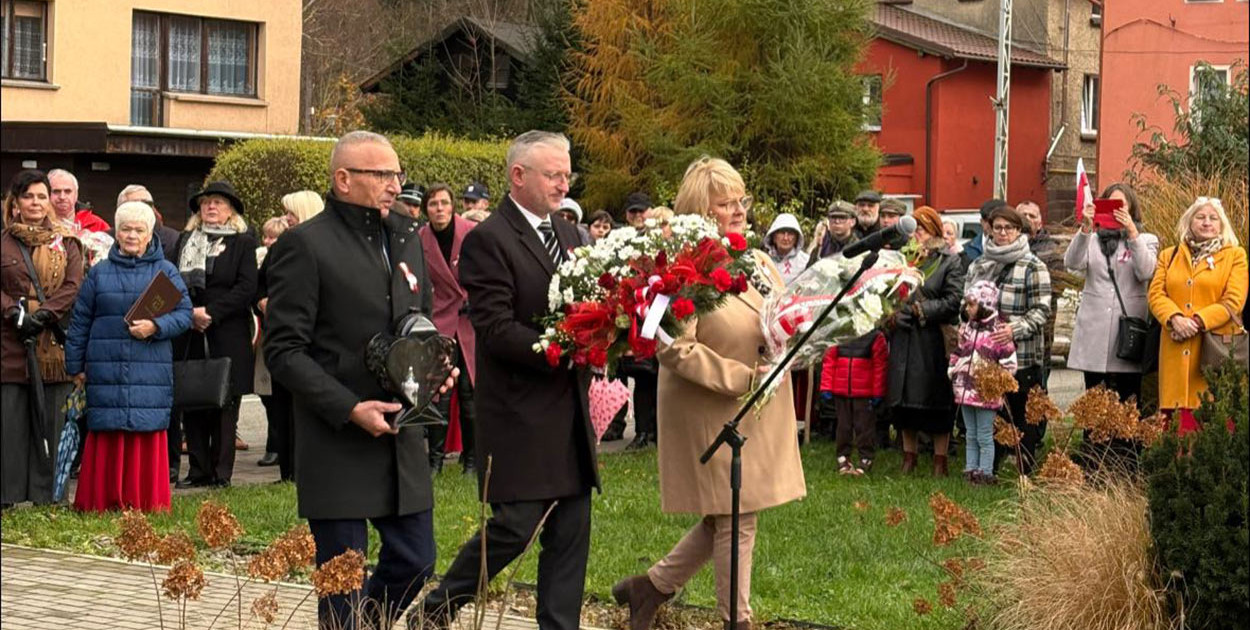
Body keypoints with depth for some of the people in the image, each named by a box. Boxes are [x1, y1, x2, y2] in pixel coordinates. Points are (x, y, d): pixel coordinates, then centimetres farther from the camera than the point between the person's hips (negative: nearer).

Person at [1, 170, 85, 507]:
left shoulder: (66, 243, 11)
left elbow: (74, 286, 1)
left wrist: (44, 314, -12)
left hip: (54, 344, 1)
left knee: (51, 418, 0)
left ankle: (46, 493, 6)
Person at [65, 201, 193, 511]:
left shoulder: (165, 272, 7)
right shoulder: (99, 273, 10)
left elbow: (185, 314, 2)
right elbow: (80, 323, 12)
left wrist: (156, 327, -14)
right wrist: (75, 365, 9)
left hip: (151, 369, -1)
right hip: (106, 369, 1)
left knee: (148, 433, -2)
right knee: (107, 434, 2)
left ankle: (148, 503, 5)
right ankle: (101, 502, 9)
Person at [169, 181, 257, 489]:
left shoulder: (243, 242, 3)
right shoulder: (185, 240, 16)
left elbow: (247, 289, -7)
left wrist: (210, 312, -14)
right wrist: (188, 314, -8)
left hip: (227, 336, -4)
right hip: (188, 336, 4)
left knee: (224, 405, -2)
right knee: (191, 404, 3)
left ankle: (222, 472, 3)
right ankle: (199, 471, 9)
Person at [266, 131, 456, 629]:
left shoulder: (406, 239, 13)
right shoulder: (305, 245, -9)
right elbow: (284, 351, -12)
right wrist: (350, 409, -20)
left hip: (401, 437, 7)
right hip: (338, 445, -6)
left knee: (415, 562, 11)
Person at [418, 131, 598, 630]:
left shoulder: (568, 234, 14)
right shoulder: (488, 241, -11)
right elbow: (496, 331, -18)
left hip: (570, 410, 8)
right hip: (519, 413, -7)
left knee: (571, 531, 8)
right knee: (515, 524, -5)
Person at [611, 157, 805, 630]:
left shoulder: (758, 262, 10)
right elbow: (673, 349, -21)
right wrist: (743, 378, -22)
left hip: (761, 413, 8)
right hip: (714, 413, -8)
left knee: (727, 518, 14)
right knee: (736, 518, 0)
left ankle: (651, 586, 29)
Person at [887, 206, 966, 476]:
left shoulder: (950, 262, -2)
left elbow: (954, 301, -9)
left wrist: (921, 309, -12)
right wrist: (893, 315, -2)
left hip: (933, 341, -4)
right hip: (904, 340, 4)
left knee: (937, 403, 1)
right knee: (904, 403, 9)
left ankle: (940, 461, 10)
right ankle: (909, 457, 21)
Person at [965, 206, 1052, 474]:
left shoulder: (1033, 267, -3)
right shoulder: (978, 266, 14)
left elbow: (1041, 310, -7)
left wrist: (1015, 330, -21)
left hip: (1022, 355, -5)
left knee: (1022, 417, 2)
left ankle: (1025, 473, 10)